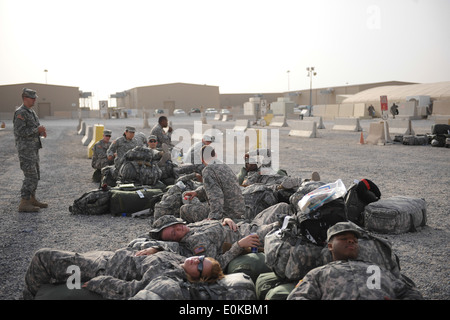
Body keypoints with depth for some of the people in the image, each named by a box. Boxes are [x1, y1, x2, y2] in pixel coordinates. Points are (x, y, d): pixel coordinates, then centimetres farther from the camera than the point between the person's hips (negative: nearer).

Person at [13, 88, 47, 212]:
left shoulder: (31, 112, 16)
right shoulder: (20, 112, -14)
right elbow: (20, 131, -22)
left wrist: (41, 131, 3)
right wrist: (37, 129, -18)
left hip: (33, 148, 10)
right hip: (25, 149, -10)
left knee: (35, 175, 14)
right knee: (31, 176, -11)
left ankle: (32, 199, 24)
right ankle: (24, 203, -8)